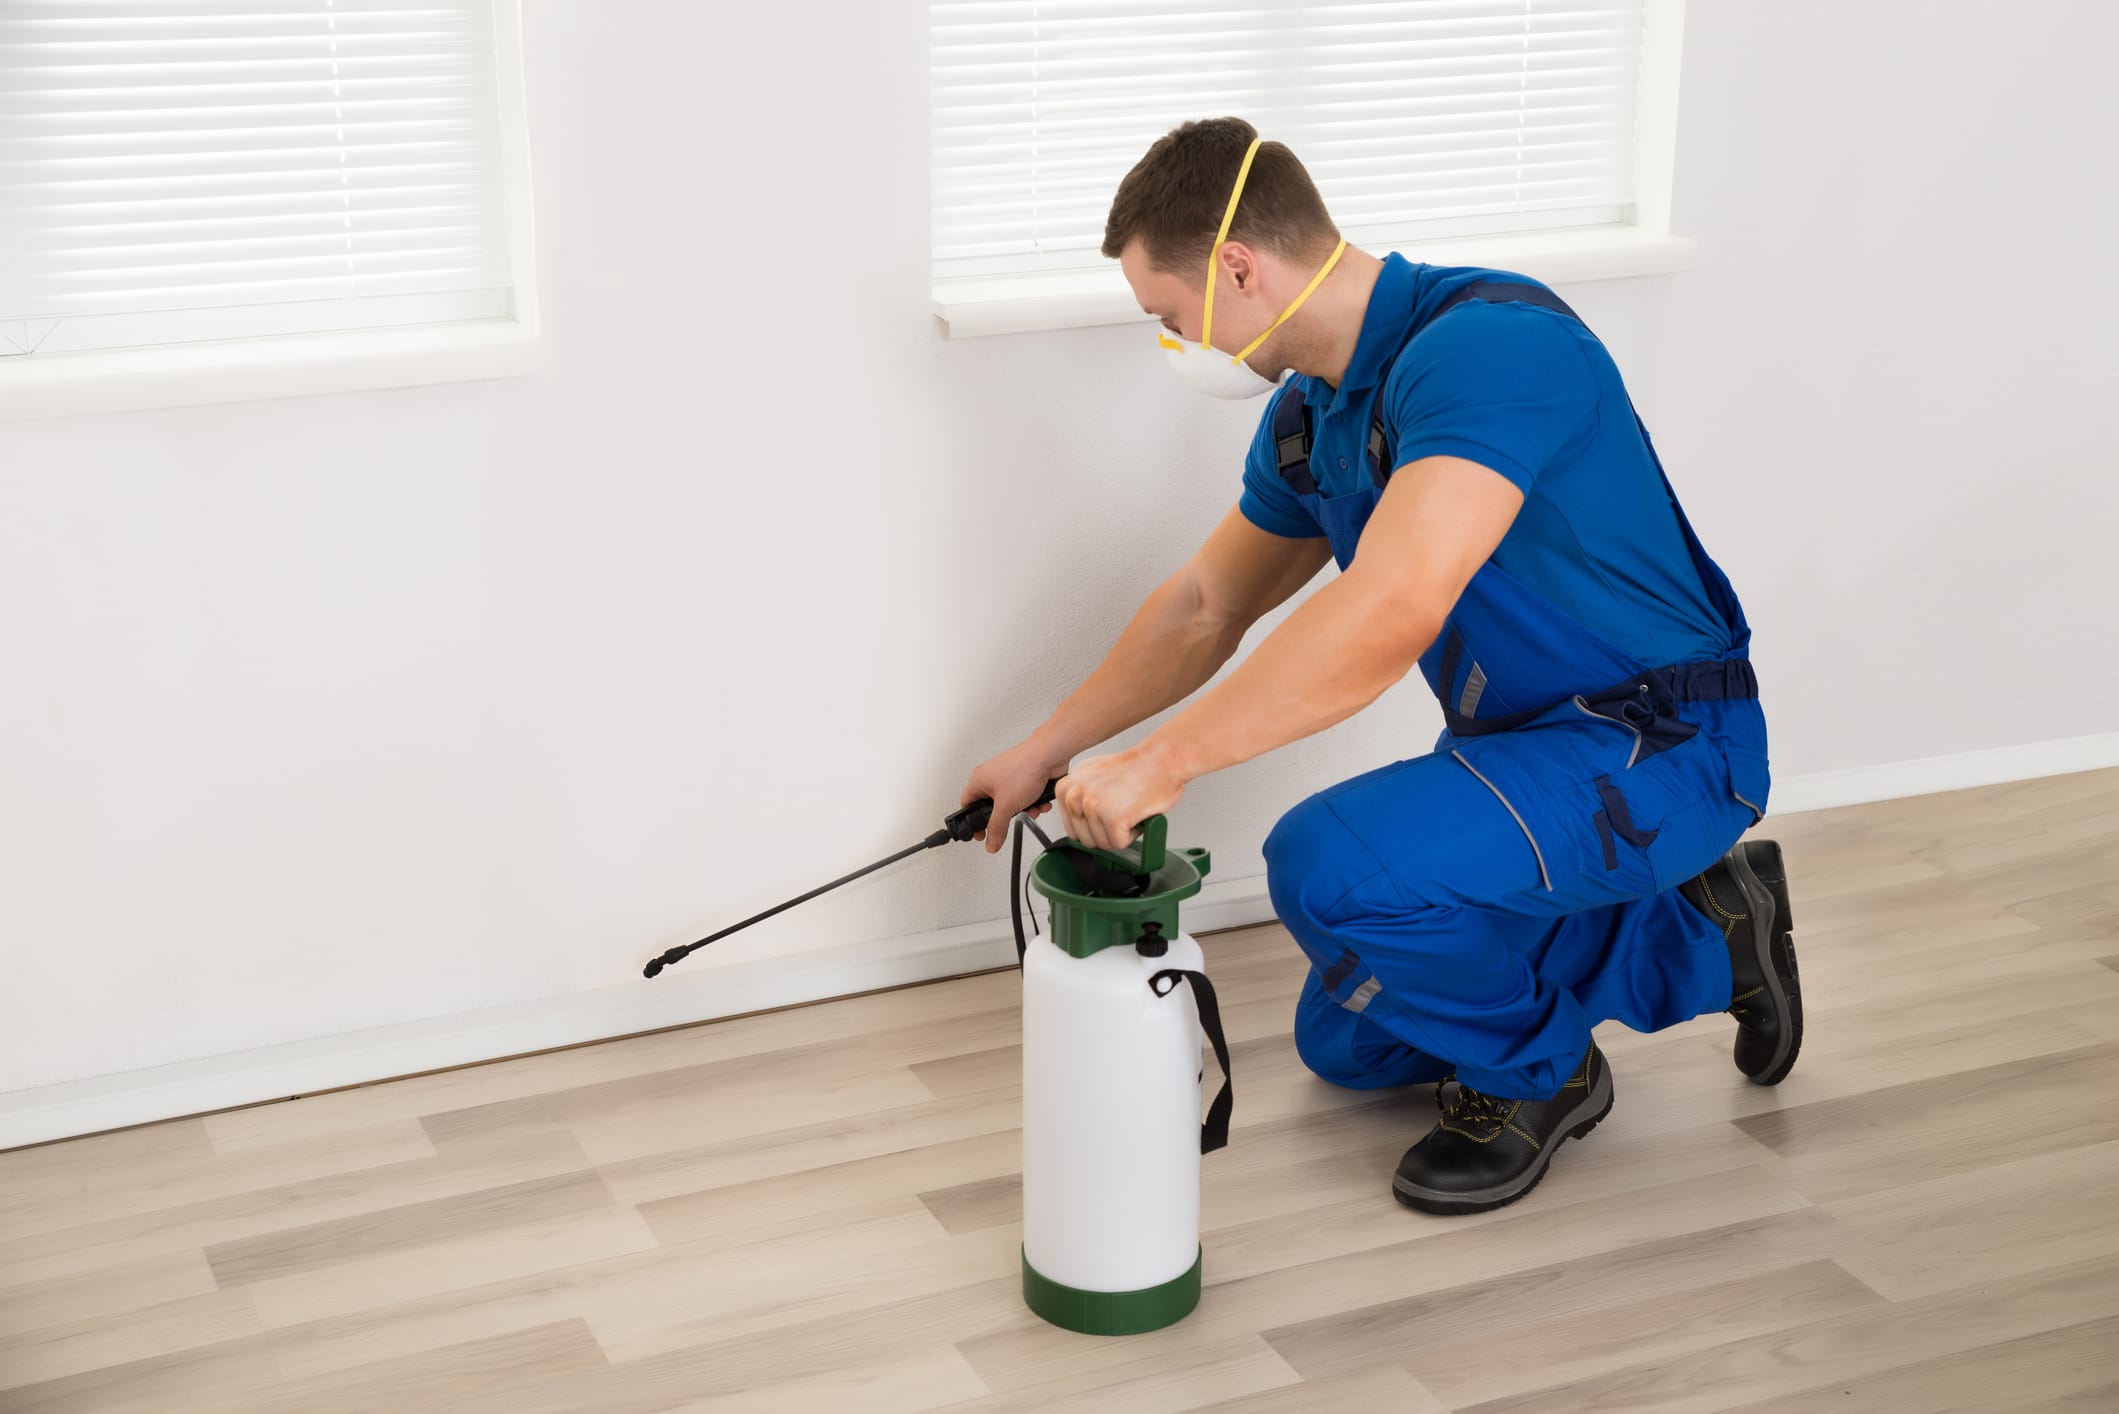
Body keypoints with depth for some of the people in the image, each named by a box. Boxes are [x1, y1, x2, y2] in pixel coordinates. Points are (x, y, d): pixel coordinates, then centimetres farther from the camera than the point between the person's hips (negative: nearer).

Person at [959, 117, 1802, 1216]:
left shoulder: (1488, 343, -28)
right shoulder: (1310, 414, 2)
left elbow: (1390, 614, -39)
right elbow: (1205, 608, 17)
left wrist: (1160, 765, -34)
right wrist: (1044, 751, 17)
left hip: (1657, 748, -10)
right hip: (1525, 741, 10)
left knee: (1330, 862, -31)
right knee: (1347, 1042, 18)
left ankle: (1533, 1070, -2)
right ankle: (1691, 936, 23)